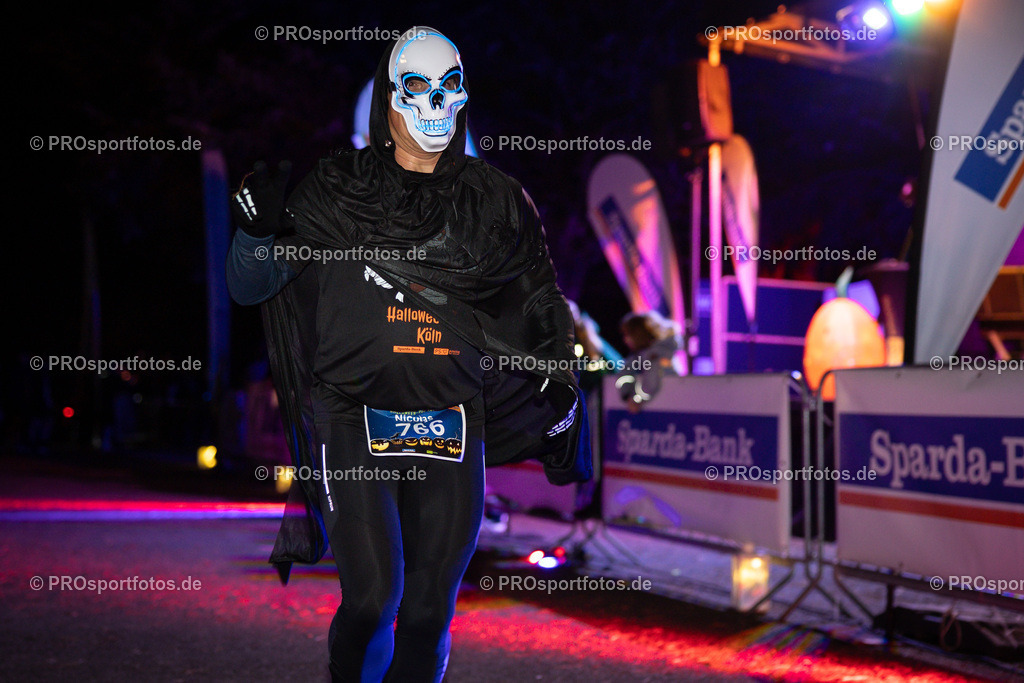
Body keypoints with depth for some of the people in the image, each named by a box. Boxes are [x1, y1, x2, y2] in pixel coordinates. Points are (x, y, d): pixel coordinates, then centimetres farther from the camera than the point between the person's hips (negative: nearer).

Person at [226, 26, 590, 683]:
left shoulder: (496, 201, 11)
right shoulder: (335, 191, 6)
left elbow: (541, 300, 20)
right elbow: (252, 287, 9)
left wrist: (561, 383, 10)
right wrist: (259, 229, -10)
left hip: (454, 429, 2)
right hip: (354, 418, -2)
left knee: (430, 610, 4)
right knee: (373, 599, -10)